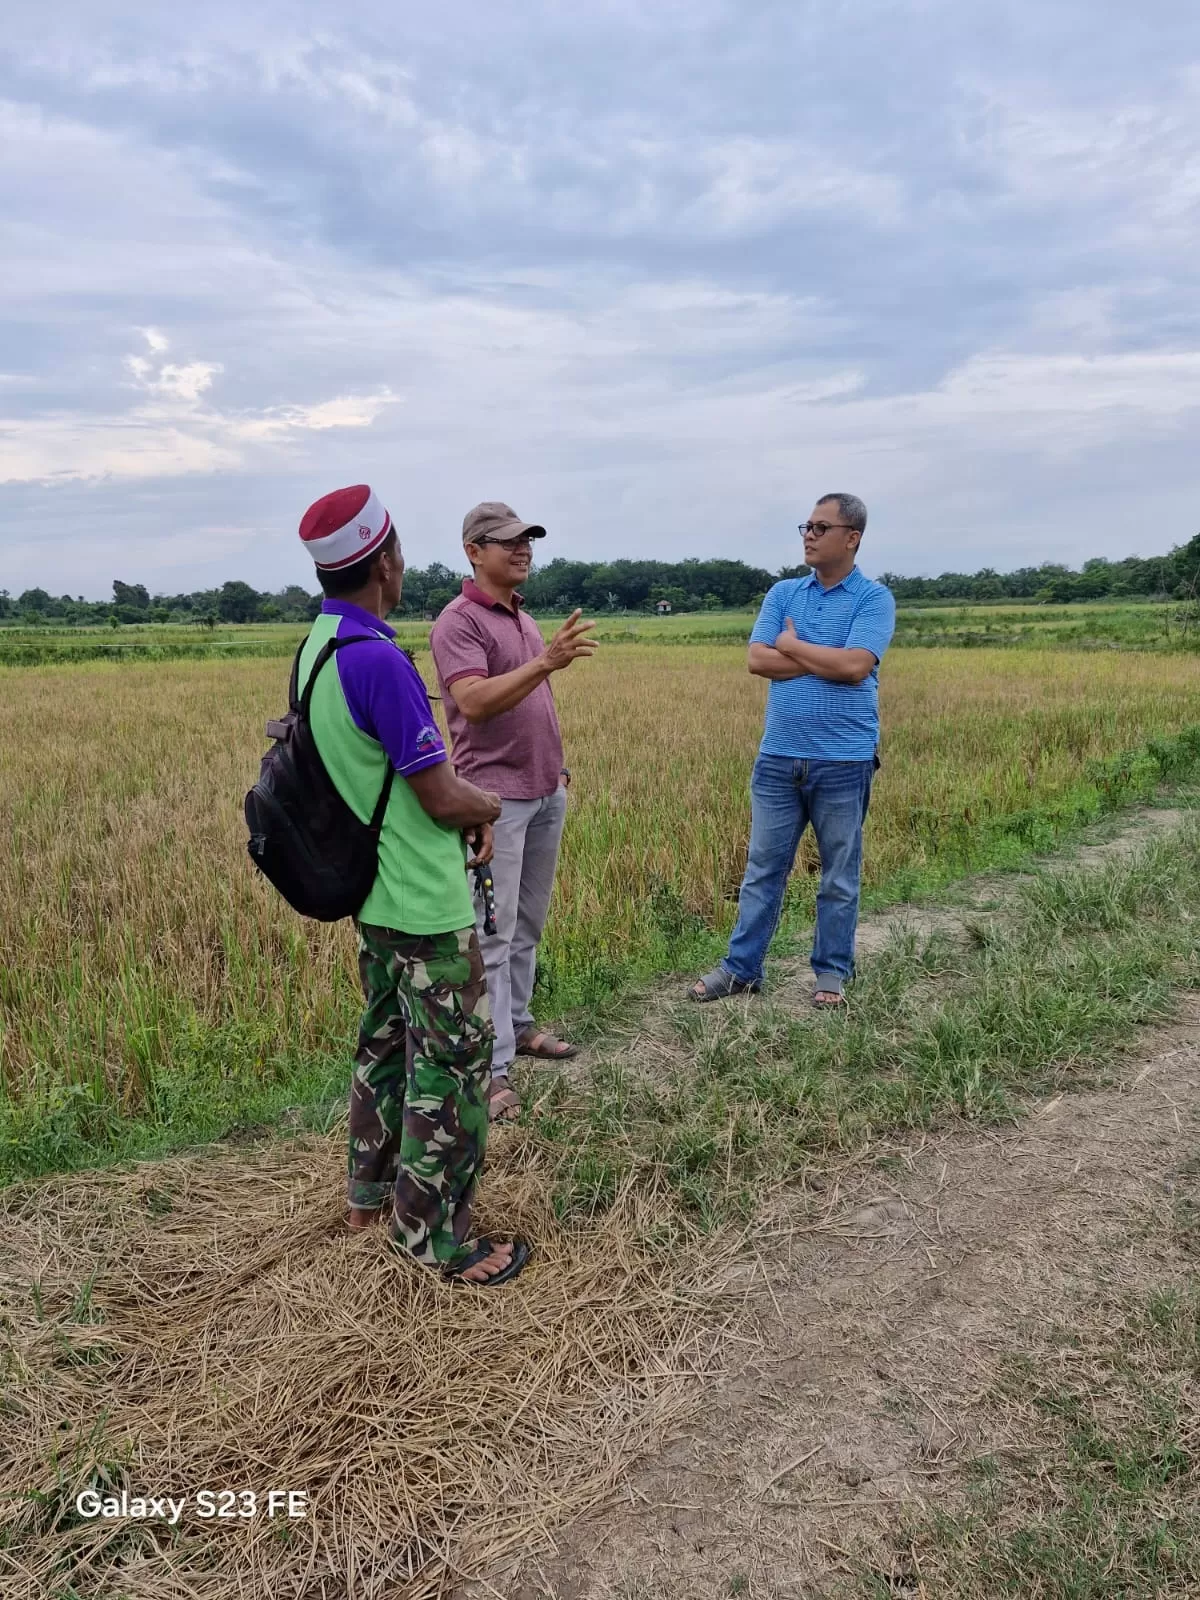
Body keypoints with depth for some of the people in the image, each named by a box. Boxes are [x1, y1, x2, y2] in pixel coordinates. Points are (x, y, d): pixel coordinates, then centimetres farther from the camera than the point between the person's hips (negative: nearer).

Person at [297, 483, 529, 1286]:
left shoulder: (318, 644, 4)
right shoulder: (376, 659, -26)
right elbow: (444, 799, -22)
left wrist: (467, 805, 3)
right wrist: (489, 806, -1)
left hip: (373, 891, 10)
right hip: (424, 903, -10)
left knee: (386, 1039, 22)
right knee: (452, 1062, 3)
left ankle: (372, 1188, 38)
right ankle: (435, 1235, 16)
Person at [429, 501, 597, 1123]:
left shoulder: (523, 617, 16)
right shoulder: (458, 621, -11)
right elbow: (474, 701, -26)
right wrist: (546, 661, -34)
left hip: (545, 793, 8)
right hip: (496, 798, -8)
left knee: (527, 925, 15)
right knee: (491, 932, -6)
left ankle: (517, 1025, 28)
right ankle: (490, 1067, -3)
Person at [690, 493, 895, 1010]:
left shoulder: (873, 598, -4)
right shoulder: (782, 594, 9)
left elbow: (855, 667, -18)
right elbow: (758, 661, -4)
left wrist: (792, 645, -7)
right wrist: (827, 659, -10)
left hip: (844, 762, -3)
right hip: (778, 759, 4)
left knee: (839, 876, 9)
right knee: (763, 868, 9)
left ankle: (832, 972, 22)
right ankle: (742, 967, 19)